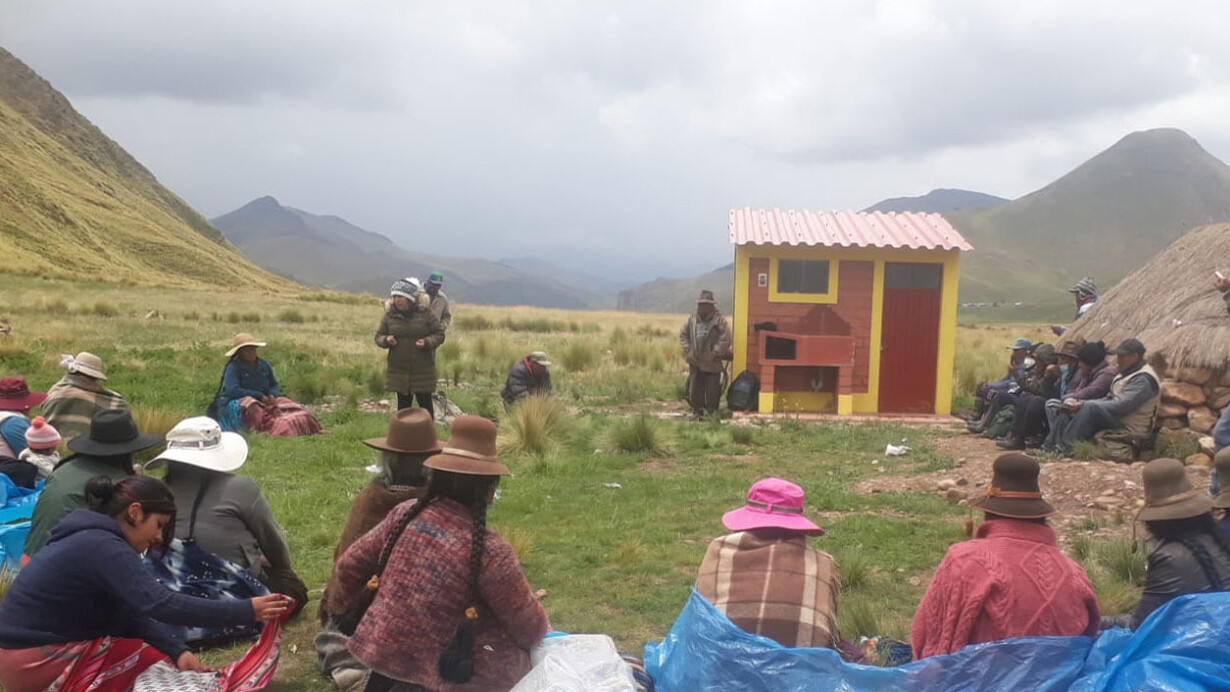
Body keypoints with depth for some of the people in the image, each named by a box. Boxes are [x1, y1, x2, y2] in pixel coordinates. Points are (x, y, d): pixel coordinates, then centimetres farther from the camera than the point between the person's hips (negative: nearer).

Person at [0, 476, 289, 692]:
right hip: (35, 662, -9)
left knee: (164, 650, 7)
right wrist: (246, 611, -30)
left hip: (31, 648, 9)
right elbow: (162, 605, -31)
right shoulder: (103, 547, -22)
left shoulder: (92, 539, 9)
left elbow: (130, 614, 5)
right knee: (156, 661, -4)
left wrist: (178, 650, -8)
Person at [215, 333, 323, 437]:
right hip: (237, 403, -6)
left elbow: (274, 385, 16)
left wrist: (272, 395, -10)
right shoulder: (233, 367, -7)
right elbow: (232, 390, -17)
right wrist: (260, 396, -19)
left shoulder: (265, 365, 12)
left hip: (264, 401, 6)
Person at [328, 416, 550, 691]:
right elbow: (529, 631, -9)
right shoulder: (490, 551, -20)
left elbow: (349, 567, 8)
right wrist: (544, 630, 15)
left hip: (381, 653, 6)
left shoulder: (405, 514, -6)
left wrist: (337, 606, 29)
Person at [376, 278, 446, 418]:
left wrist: (427, 342, -19)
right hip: (399, 370, 2)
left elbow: (439, 334, 0)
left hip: (422, 369, -2)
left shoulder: (425, 313, -6)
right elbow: (378, 336, 9)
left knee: (425, 403, 6)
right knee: (403, 404, 9)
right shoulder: (389, 315, 0)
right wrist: (386, 340, -14)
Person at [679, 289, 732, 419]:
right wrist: (688, 350, 1)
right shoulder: (692, 319, 6)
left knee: (712, 392, 2)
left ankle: (710, 413, 13)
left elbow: (725, 340, -12)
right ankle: (697, 411, 21)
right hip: (695, 363, 4)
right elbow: (683, 334, 13)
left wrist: (715, 353, -14)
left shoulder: (719, 321, -8)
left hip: (712, 364, -4)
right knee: (694, 390, 9)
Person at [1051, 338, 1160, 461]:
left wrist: (1085, 405, -21)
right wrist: (1082, 405, -1)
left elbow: (1120, 406, -26)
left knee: (1091, 408, -29)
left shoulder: (1144, 379, -16)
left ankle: (1066, 449, -26)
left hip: (1129, 431, -10)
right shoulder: (1126, 373, 15)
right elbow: (1109, 400, 16)